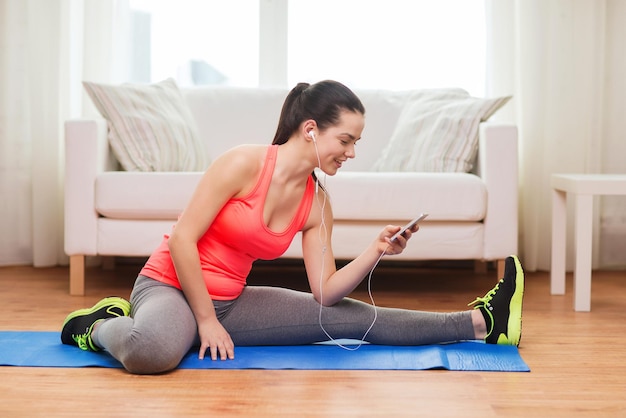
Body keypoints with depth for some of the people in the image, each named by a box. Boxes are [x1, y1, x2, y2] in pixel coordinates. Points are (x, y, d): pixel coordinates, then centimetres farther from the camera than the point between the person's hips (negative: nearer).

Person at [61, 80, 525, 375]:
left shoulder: (317, 203, -1)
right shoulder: (244, 163, -21)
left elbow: (326, 291, -3)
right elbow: (182, 238, -20)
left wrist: (376, 251, -18)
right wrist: (206, 321, -16)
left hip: (230, 300, 6)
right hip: (170, 285, -6)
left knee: (353, 317, 1)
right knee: (152, 350, -43)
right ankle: (100, 326, -9)